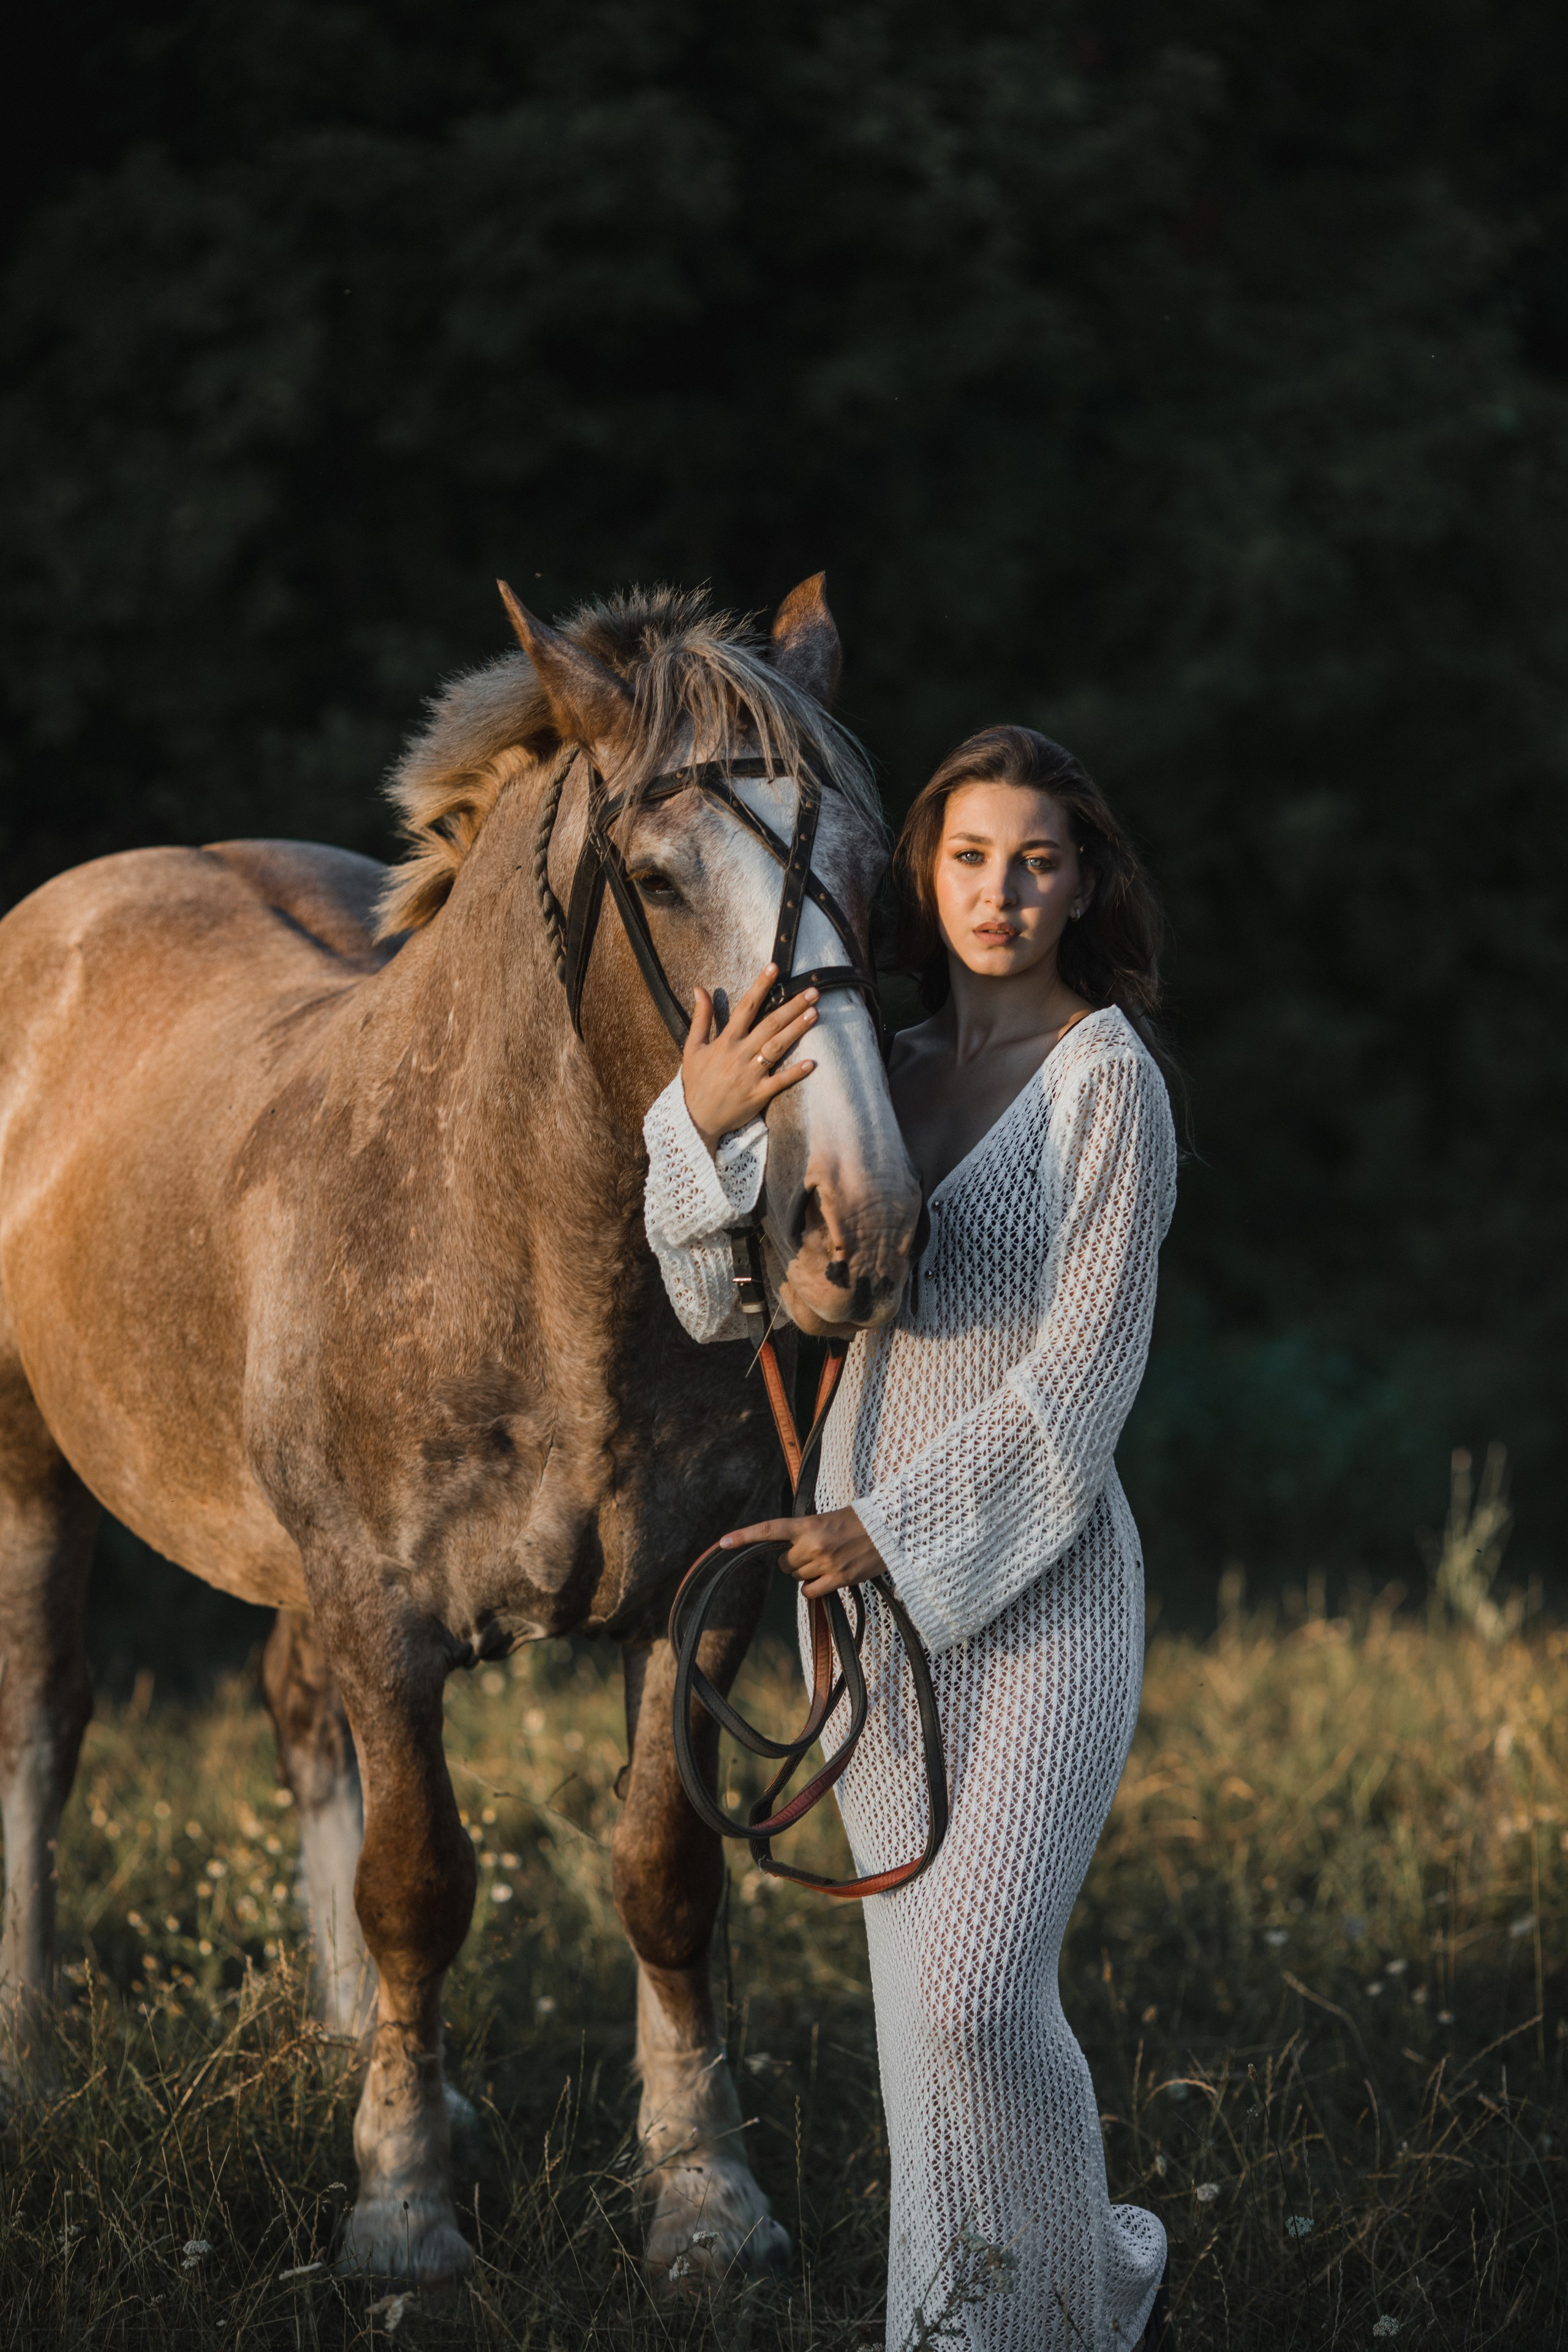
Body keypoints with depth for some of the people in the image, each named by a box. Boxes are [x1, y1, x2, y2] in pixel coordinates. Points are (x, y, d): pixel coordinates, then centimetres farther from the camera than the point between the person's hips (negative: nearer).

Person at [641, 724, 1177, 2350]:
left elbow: (1079, 1377, -13)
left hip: (1032, 1581, -6)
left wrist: (890, 1525, -17)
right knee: (924, 1984, 11)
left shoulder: (1107, 1082, -9)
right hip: (863, 1574, 6)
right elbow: (724, 1300, 3)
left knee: (977, 1987, -12)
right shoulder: (878, 1071, 8)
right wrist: (700, 1130, -15)